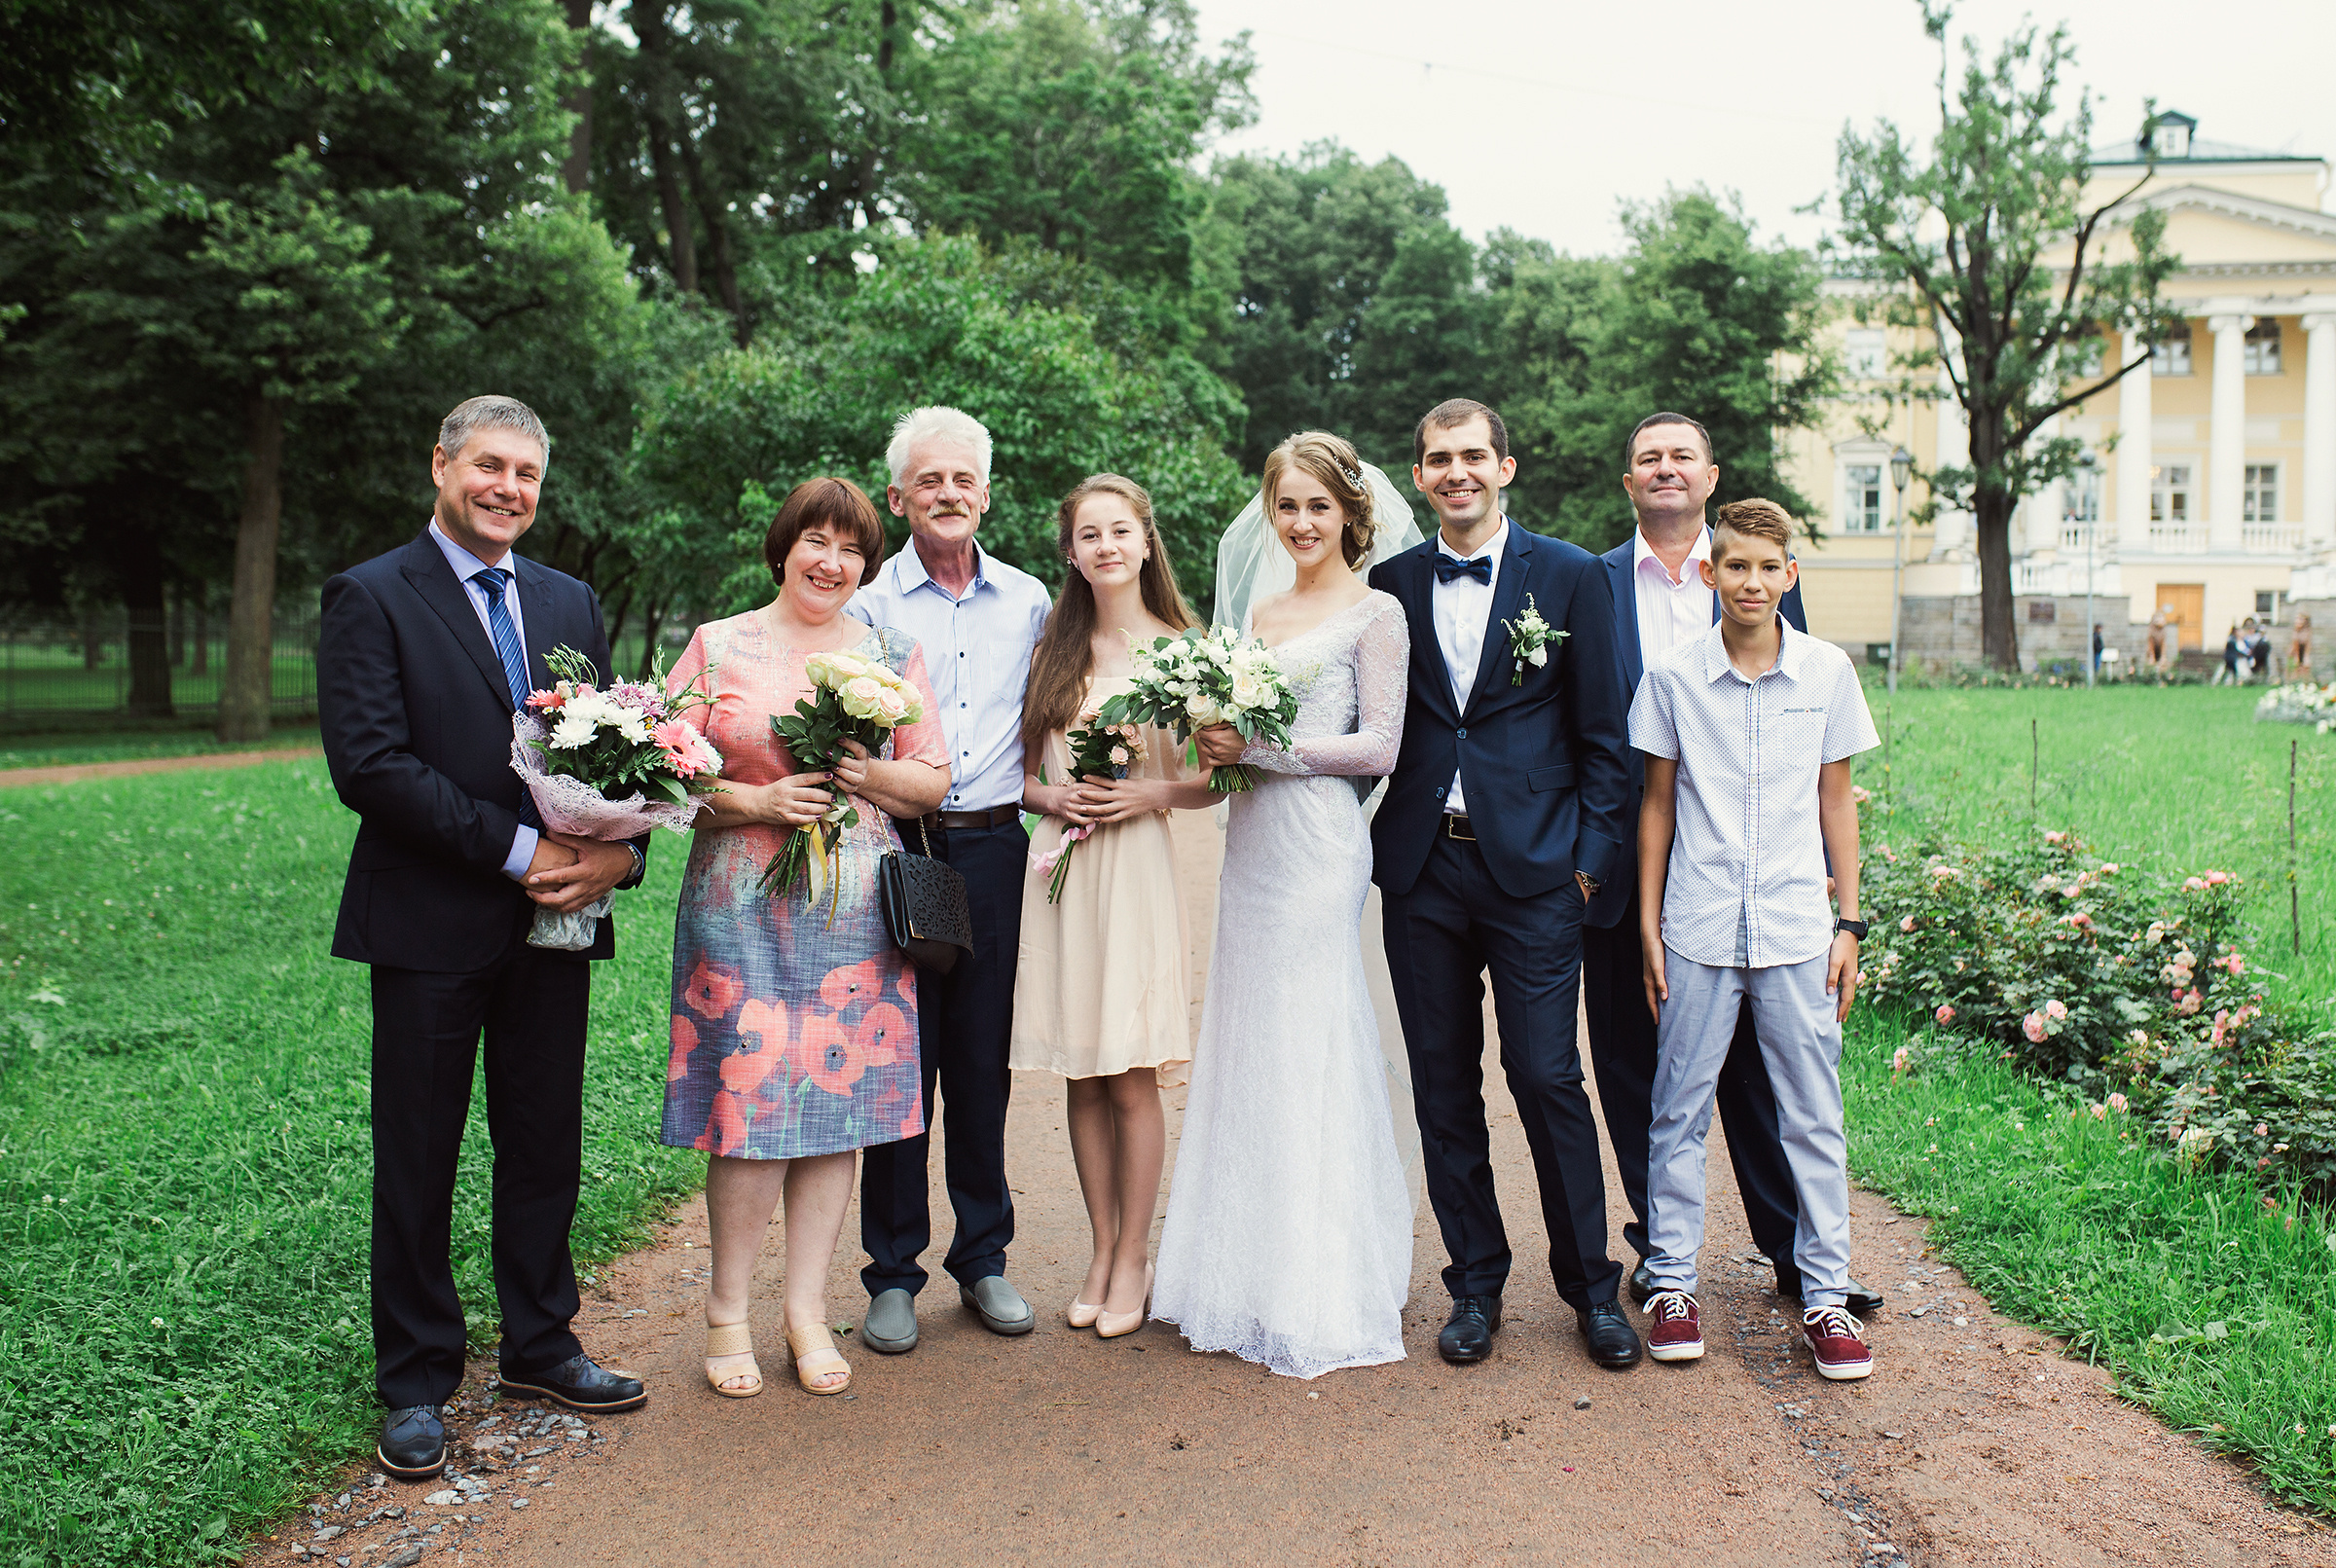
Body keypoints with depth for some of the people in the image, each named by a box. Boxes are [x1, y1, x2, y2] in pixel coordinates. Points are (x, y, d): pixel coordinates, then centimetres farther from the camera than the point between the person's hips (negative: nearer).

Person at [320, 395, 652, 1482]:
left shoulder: (569, 603, 14)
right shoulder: (370, 598, -3)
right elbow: (368, 764, -14)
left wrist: (618, 851, -10)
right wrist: (518, 850, -17)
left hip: (554, 917, 5)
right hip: (430, 924, -5)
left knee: (547, 1147, 13)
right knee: (418, 1159, 6)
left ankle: (539, 1348, 29)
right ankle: (416, 1382, 20)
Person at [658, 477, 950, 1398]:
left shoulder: (894, 652, 11)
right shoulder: (718, 647, 6)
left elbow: (934, 780, 11)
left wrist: (870, 777, -9)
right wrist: (757, 802, -13)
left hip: (857, 916, 2)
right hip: (745, 911, -2)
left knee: (838, 1106, 3)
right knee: (749, 1109, -4)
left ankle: (807, 1307, 16)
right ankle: (728, 1307, 13)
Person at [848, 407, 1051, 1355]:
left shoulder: (1029, 601, 12)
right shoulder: (867, 599, 2)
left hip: (993, 850, 2)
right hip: (896, 849, -2)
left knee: (983, 1061, 9)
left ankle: (984, 1258, 23)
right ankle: (893, 1273, 15)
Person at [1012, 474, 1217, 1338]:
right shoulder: (1054, 647, 10)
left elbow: (1217, 777, 2)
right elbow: (1019, 770, 13)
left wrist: (1147, 793, -13)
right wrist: (1053, 797, -7)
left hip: (1137, 868, -3)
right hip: (1060, 865, 3)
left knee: (1132, 1079, -1)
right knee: (1081, 1076, 8)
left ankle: (1133, 1261, 13)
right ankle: (1101, 1250, 21)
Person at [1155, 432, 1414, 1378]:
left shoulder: (1375, 614, -3)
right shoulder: (1259, 615, 17)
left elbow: (1378, 747, -10)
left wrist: (1264, 749, -15)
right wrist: (1219, 743, 0)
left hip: (1317, 846, -7)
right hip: (1252, 841, 7)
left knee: (1308, 1052, -4)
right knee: (1247, 1049, 9)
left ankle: (1325, 1307, 7)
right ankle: (1251, 1277, 20)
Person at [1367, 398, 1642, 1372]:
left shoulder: (1569, 576, 2)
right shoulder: (1391, 585, 9)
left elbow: (1602, 731, 2)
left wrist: (1595, 852, -3)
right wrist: (1372, 844, 2)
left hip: (1533, 867, -3)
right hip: (1421, 869, 3)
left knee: (1547, 1079, -1)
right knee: (1443, 1085, 9)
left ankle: (1591, 1285, 17)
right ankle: (1475, 1283, 23)